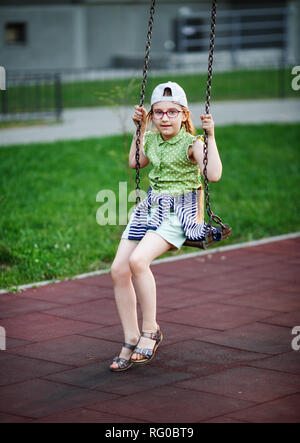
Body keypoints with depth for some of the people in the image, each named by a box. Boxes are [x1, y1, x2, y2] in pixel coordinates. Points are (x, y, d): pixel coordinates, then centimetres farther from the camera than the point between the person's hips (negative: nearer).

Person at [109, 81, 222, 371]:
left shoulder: (191, 143, -7)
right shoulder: (152, 139, 12)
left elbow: (214, 174, -22)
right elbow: (135, 163, 33)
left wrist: (210, 136, -20)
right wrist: (139, 130, 25)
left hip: (178, 211, -7)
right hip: (150, 207, 7)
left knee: (138, 260, -30)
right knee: (118, 269, -9)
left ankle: (150, 330, -15)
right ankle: (131, 342, 2)